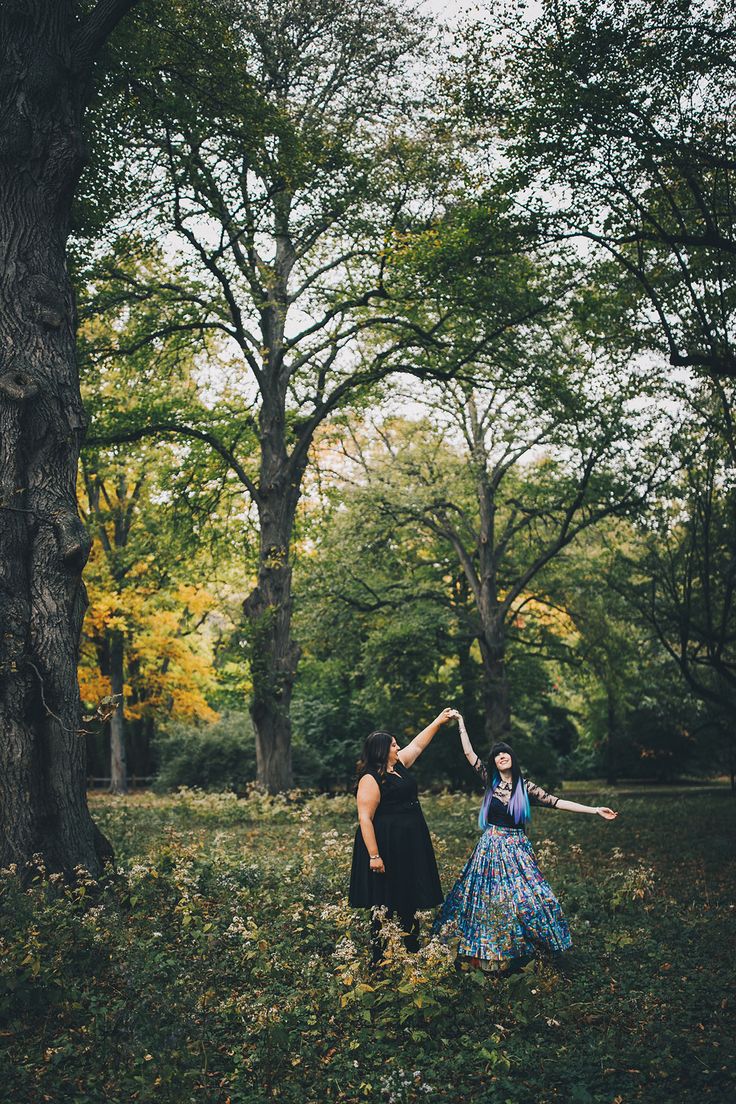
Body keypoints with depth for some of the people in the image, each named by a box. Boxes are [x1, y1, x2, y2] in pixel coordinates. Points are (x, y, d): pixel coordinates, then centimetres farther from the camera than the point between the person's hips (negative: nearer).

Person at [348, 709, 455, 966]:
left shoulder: (398, 765, 10)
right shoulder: (370, 780, -16)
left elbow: (417, 744, 26)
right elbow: (364, 819, -20)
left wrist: (438, 721, 29)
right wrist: (374, 855, -25)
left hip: (409, 848, 9)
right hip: (386, 848, -9)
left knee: (409, 905, 15)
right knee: (386, 906, -3)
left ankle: (411, 953, 24)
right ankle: (379, 960, 5)